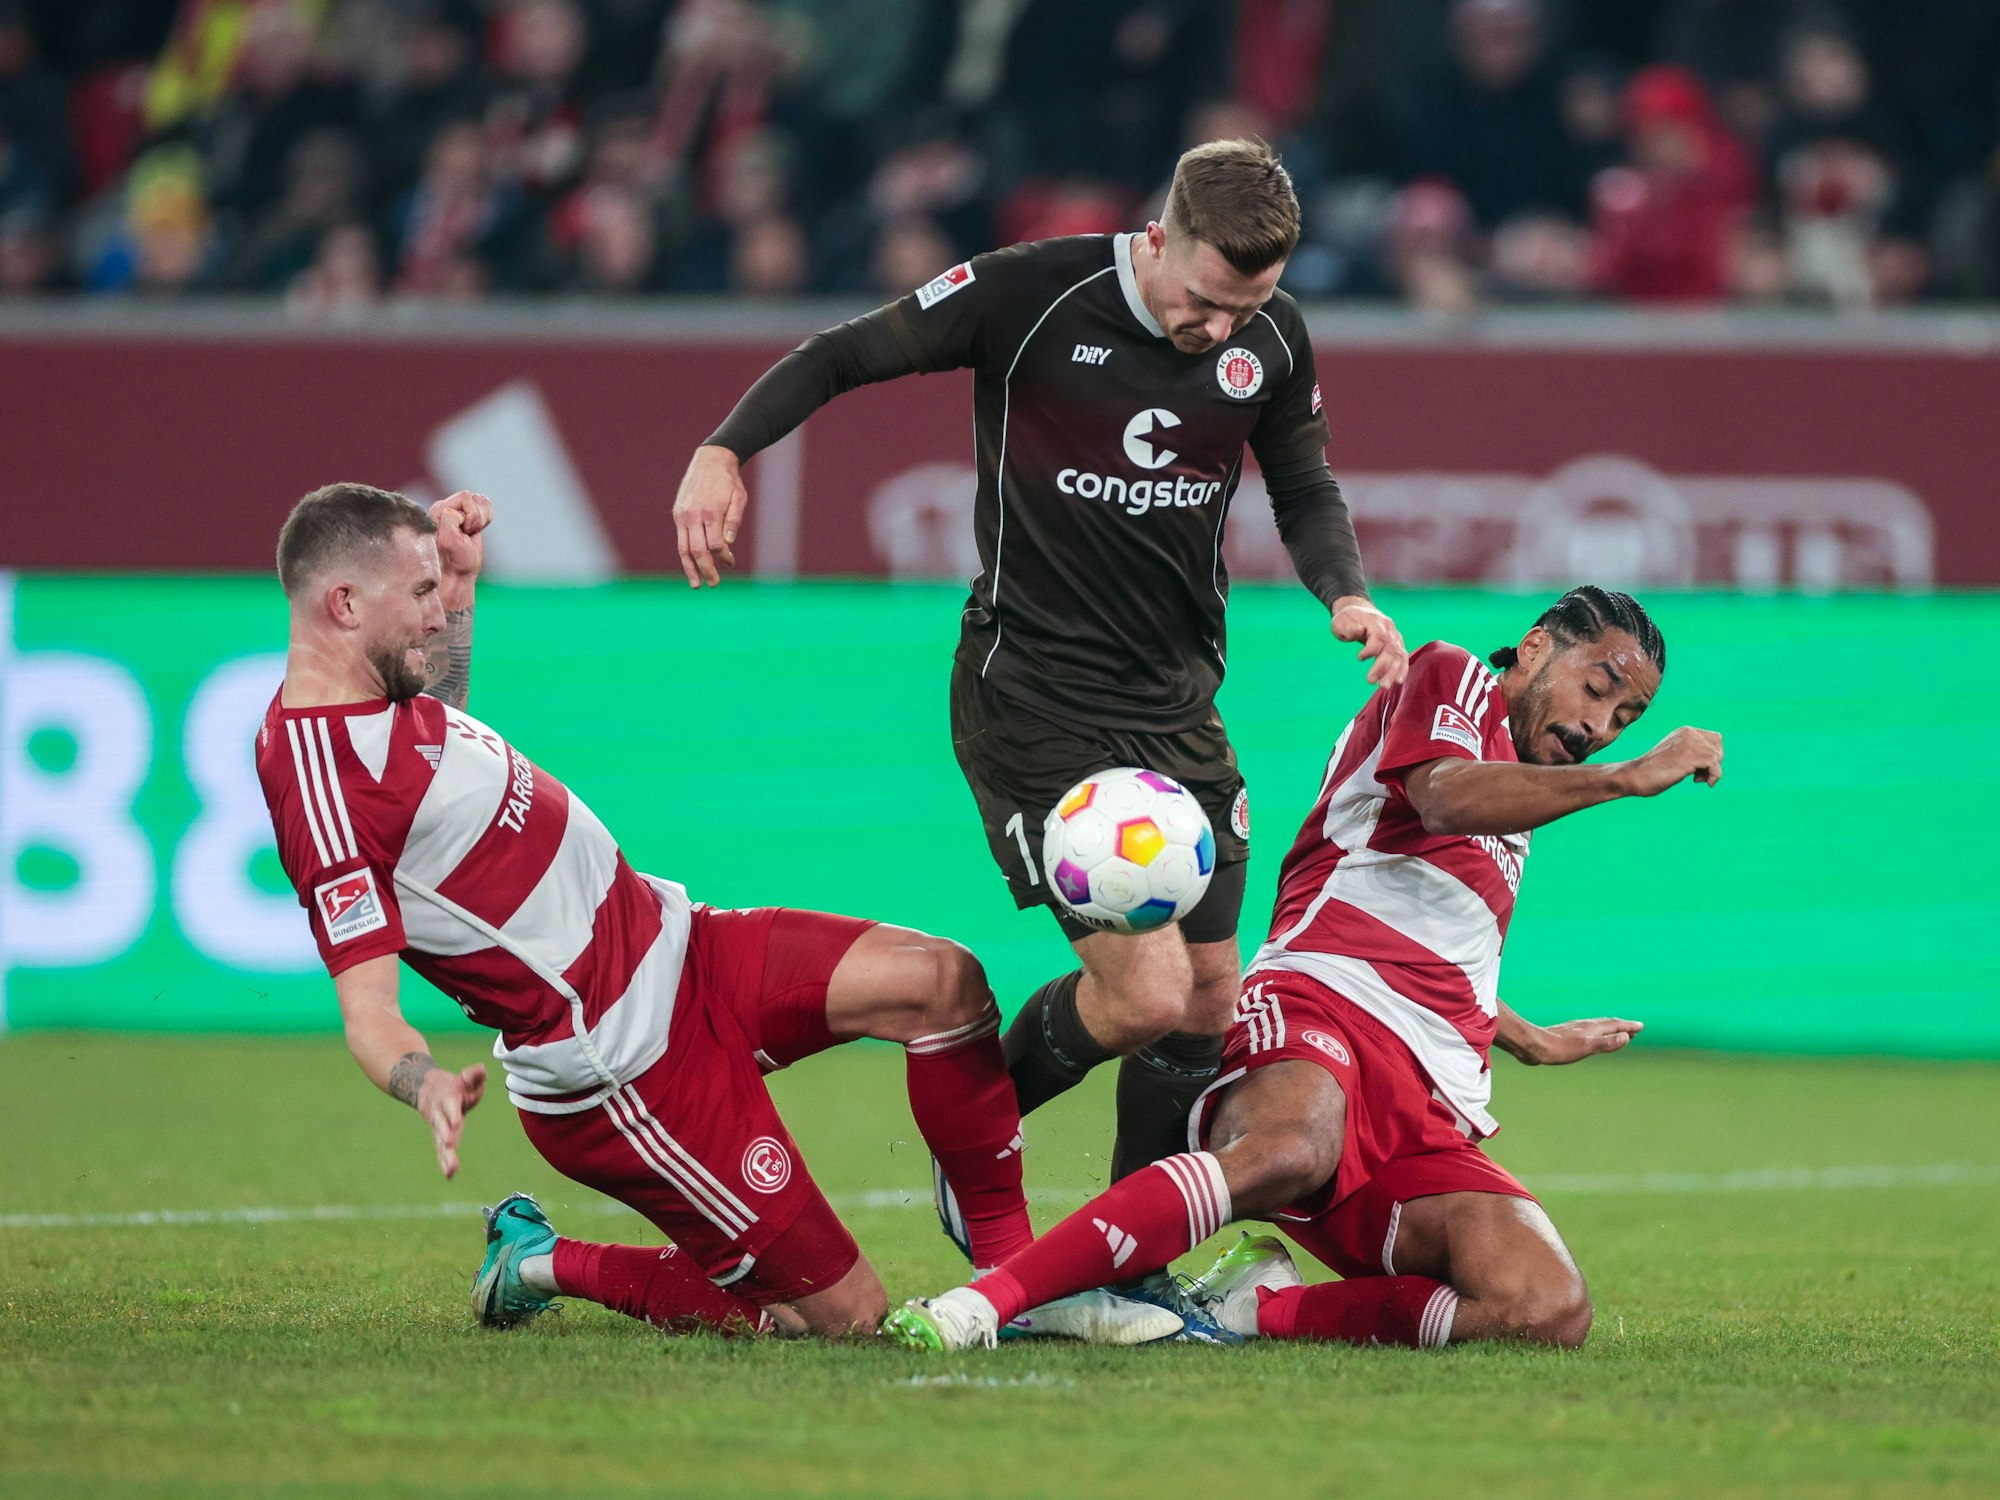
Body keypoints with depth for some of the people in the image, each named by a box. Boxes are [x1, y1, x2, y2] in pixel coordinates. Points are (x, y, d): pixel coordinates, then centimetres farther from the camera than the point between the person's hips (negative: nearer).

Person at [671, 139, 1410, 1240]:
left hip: (1179, 697, 6)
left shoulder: (1272, 338, -1)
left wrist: (1346, 593, -4)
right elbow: (846, 356, -7)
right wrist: (725, 450, -21)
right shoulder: (1033, 295, -16)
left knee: (1206, 1007, 6)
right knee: (1144, 994, -15)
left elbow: (1304, 489, 16)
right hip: (1033, 694, -6)